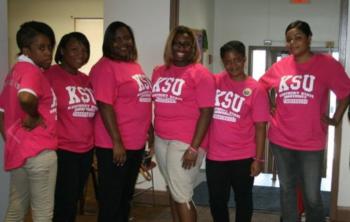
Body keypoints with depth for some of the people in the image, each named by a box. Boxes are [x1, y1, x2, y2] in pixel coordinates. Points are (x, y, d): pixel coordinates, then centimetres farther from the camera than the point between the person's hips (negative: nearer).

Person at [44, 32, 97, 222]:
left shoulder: (86, 80, 12)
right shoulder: (50, 74, -9)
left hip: (86, 150, 7)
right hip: (62, 150, -7)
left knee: (74, 200, 16)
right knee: (64, 203, -1)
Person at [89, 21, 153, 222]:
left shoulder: (135, 66, 13)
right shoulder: (105, 67, -13)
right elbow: (105, 106, -19)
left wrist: (150, 131, 17)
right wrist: (117, 142, -22)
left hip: (136, 143, 8)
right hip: (115, 145, -8)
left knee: (126, 195, 19)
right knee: (111, 198, 4)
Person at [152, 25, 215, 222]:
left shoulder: (201, 74, -8)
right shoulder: (159, 72, 11)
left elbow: (206, 112, -13)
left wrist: (194, 147, -18)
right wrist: (151, 136, 12)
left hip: (186, 142, -6)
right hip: (161, 140, 6)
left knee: (182, 195, -3)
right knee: (173, 190, 15)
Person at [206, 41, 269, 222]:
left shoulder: (255, 89, -7)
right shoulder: (214, 82, 1)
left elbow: (260, 127, -7)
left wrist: (258, 159, -9)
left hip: (243, 157, -2)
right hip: (215, 156, 3)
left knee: (243, 199, 14)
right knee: (217, 201, 13)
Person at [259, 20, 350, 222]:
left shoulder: (327, 63, -6)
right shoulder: (280, 66, 4)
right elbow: (260, 87, 20)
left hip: (311, 142, -3)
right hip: (281, 140, 3)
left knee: (312, 197, 2)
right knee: (287, 190, 15)